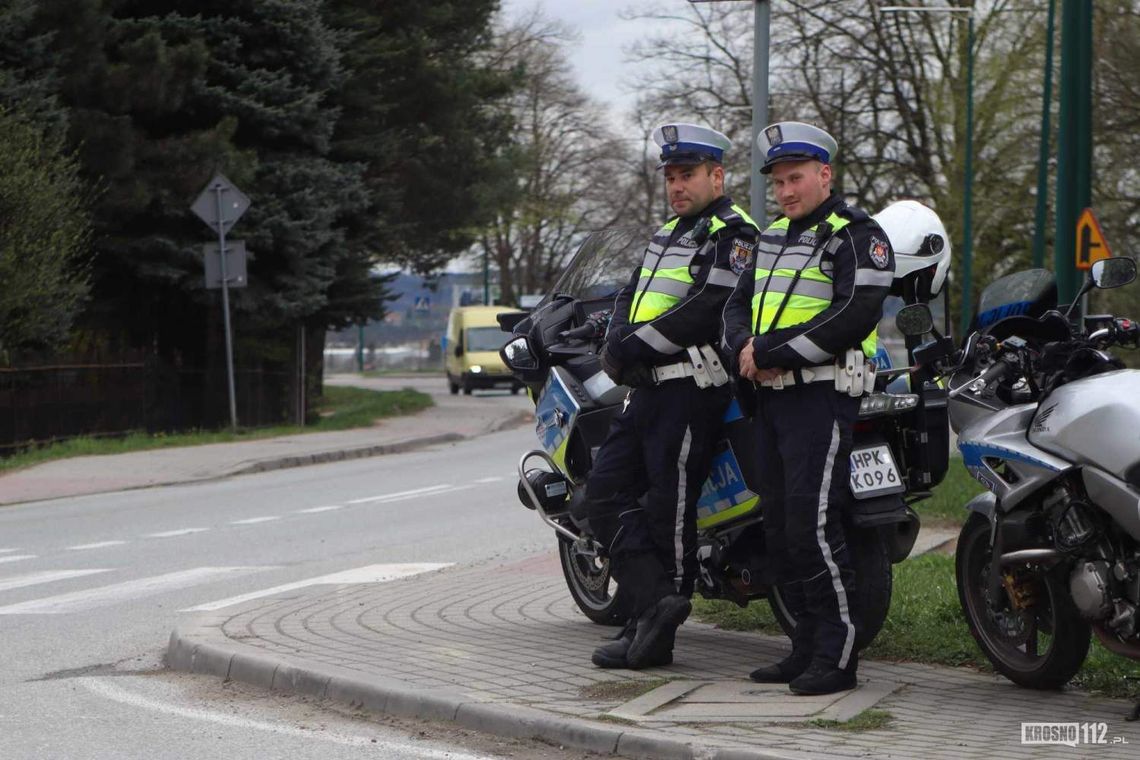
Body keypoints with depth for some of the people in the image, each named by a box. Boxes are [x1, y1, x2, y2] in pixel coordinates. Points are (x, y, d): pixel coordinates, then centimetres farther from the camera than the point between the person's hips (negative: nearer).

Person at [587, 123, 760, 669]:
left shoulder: (734, 234, -6)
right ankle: (656, 602, -7)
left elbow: (710, 306, -19)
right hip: (645, 390, 9)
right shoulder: (666, 235, 23)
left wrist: (641, 344, -19)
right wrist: (618, 341, -2)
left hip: (690, 387, -9)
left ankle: (656, 632, -1)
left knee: (668, 511, -6)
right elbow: (630, 294, 19)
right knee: (605, 496, 0)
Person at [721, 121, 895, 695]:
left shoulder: (857, 235, -6)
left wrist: (775, 351, -18)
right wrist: (746, 347, -5)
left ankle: (837, 654, -11)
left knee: (811, 523, -15)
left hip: (822, 394, -9)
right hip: (770, 396, 9)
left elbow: (855, 315, -18)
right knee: (778, 524, 9)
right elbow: (737, 304, 19)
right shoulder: (772, 238, 20)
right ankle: (808, 646, 16)